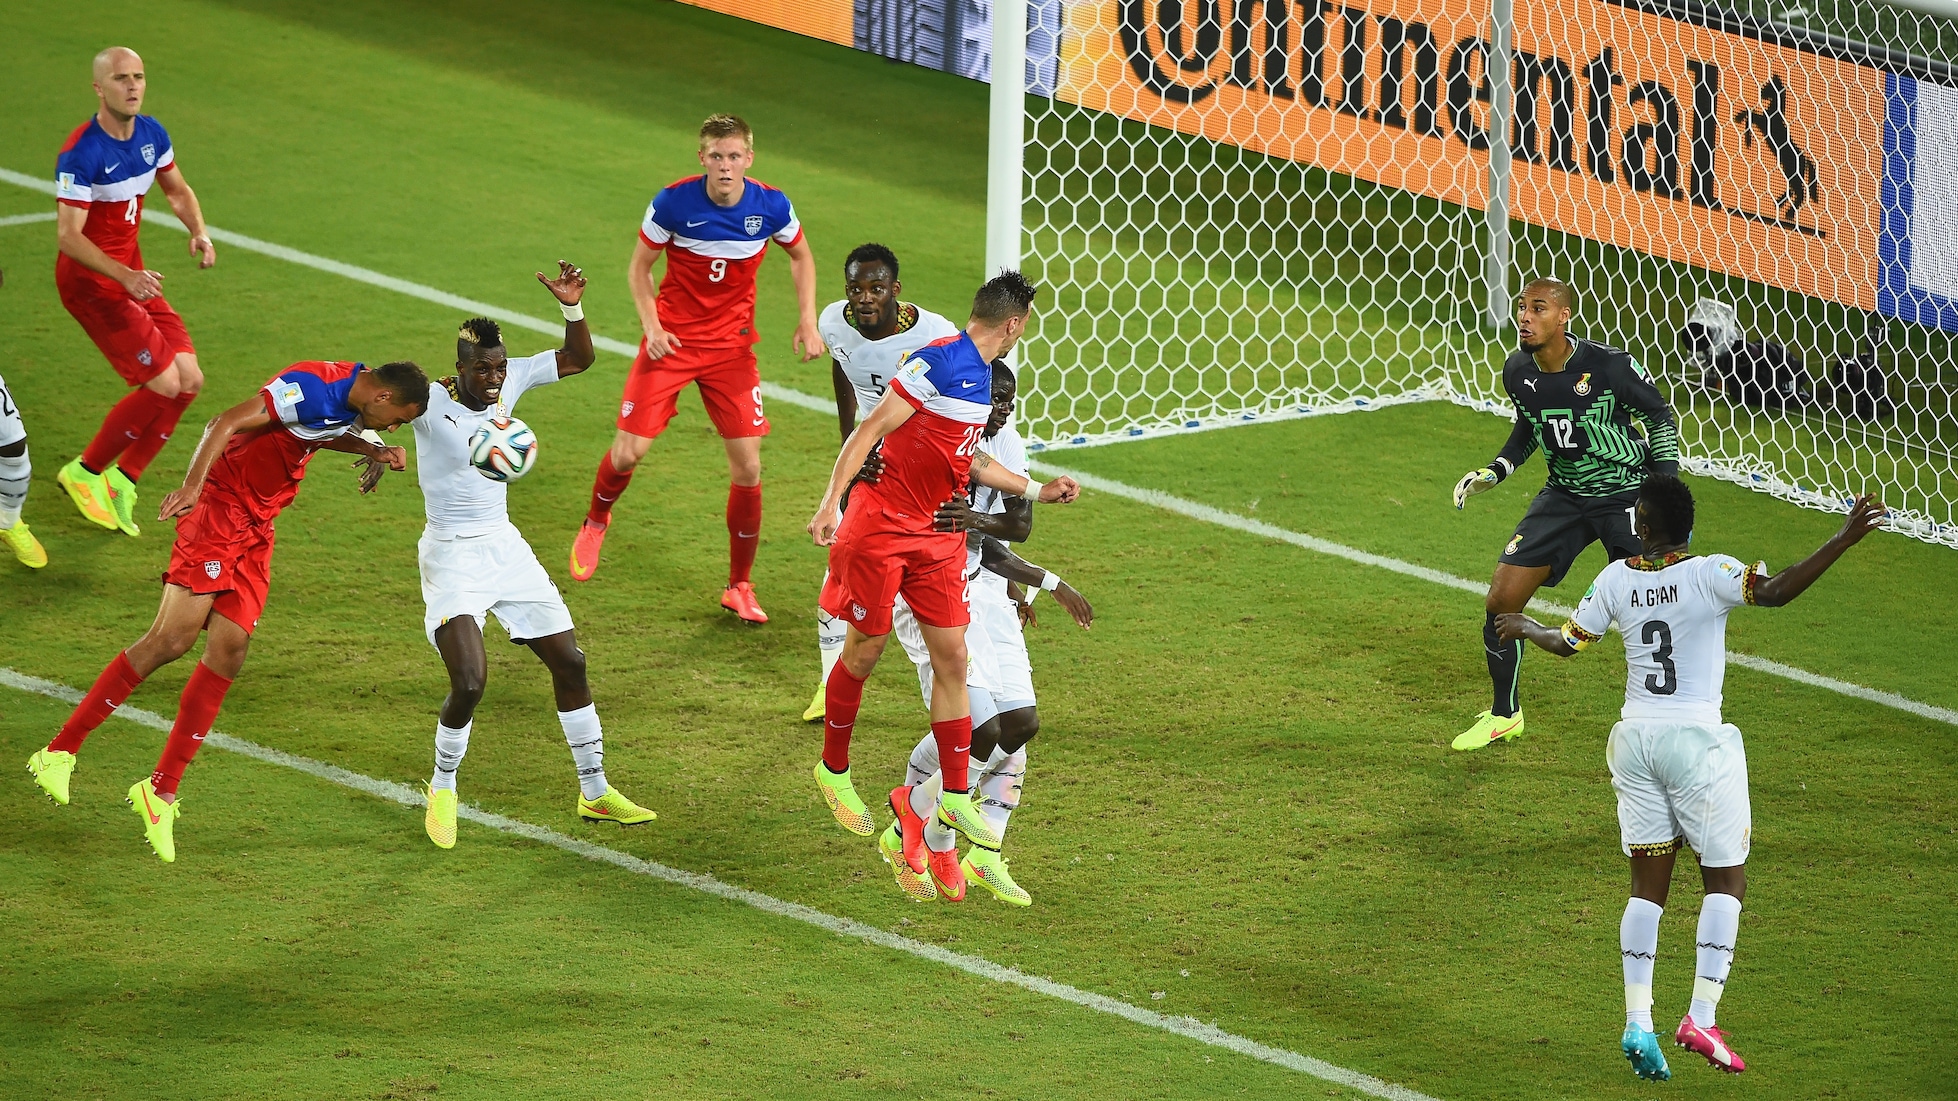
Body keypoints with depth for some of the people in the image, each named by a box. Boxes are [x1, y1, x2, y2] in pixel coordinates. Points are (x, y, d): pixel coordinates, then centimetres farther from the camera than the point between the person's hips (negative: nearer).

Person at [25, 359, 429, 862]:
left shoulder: (352, 398, 8)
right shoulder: (313, 387, -21)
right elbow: (226, 422, -29)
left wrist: (370, 449, 12)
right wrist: (193, 485, -42)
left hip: (256, 527, 9)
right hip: (220, 506, -9)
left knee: (228, 651, -2)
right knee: (173, 638, -17)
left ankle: (161, 790, 3)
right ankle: (59, 752, -11)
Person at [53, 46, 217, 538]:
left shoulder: (151, 134, 1)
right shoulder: (82, 153, -23)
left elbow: (177, 190, 18)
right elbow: (68, 235, -26)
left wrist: (198, 231, -3)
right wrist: (127, 277, -36)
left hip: (132, 273, 8)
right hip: (88, 279, -8)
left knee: (189, 380, 1)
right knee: (164, 383, -12)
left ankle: (122, 482, 15)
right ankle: (84, 473, 7)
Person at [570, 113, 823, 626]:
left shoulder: (771, 207, -9)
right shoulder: (674, 203, -15)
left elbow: (801, 256, 12)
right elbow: (639, 266, 0)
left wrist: (808, 321, 1)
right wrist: (651, 324, -15)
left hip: (732, 347, 2)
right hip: (672, 340, -1)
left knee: (747, 469, -4)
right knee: (629, 452, -9)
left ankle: (739, 587, 12)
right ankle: (595, 523, 26)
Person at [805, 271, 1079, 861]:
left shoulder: (983, 375, 11)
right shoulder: (938, 364, -18)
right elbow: (871, 429, -20)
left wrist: (1038, 490, 28)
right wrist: (831, 504, -26)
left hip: (938, 535, 8)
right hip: (881, 527, -8)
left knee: (951, 656, 3)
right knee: (865, 650, 3)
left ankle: (956, 796, 8)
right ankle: (833, 769, 23)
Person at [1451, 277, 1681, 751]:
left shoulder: (1610, 366, -23)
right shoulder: (1517, 372, -7)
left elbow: (1660, 418, -8)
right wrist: (1495, 472, 2)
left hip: (1627, 494, -5)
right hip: (1564, 495, 5)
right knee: (1500, 602, 0)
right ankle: (1504, 715, 21)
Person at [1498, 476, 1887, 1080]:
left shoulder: (1616, 579, 1)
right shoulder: (1710, 574, -12)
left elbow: (1567, 642, 13)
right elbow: (1775, 591, -28)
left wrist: (1524, 627, 34)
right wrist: (1843, 541, -28)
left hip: (1634, 738, 4)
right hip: (1696, 741, -4)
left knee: (1648, 886, 10)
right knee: (1726, 880, 7)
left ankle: (1638, 1024, 2)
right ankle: (1700, 1018, -5)